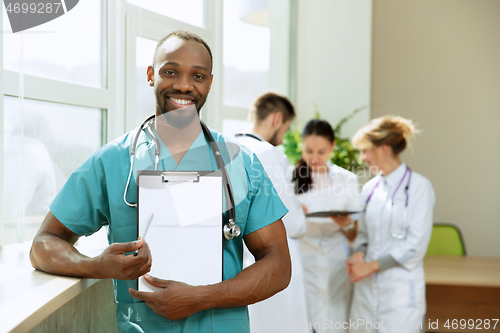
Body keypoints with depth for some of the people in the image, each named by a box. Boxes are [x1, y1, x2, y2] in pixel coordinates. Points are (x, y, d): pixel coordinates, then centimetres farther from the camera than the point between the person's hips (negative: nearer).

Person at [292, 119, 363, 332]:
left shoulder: (347, 179, 5)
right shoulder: (289, 177, 3)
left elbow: (355, 236, 7)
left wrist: (346, 224, -14)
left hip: (336, 269, 1)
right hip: (301, 266, -1)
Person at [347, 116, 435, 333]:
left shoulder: (418, 186, -7)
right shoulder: (370, 188, 10)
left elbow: (416, 244, -11)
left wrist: (372, 265, -12)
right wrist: (359, 253, -5)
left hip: (401, 288, -5)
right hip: (367, 286, 5)